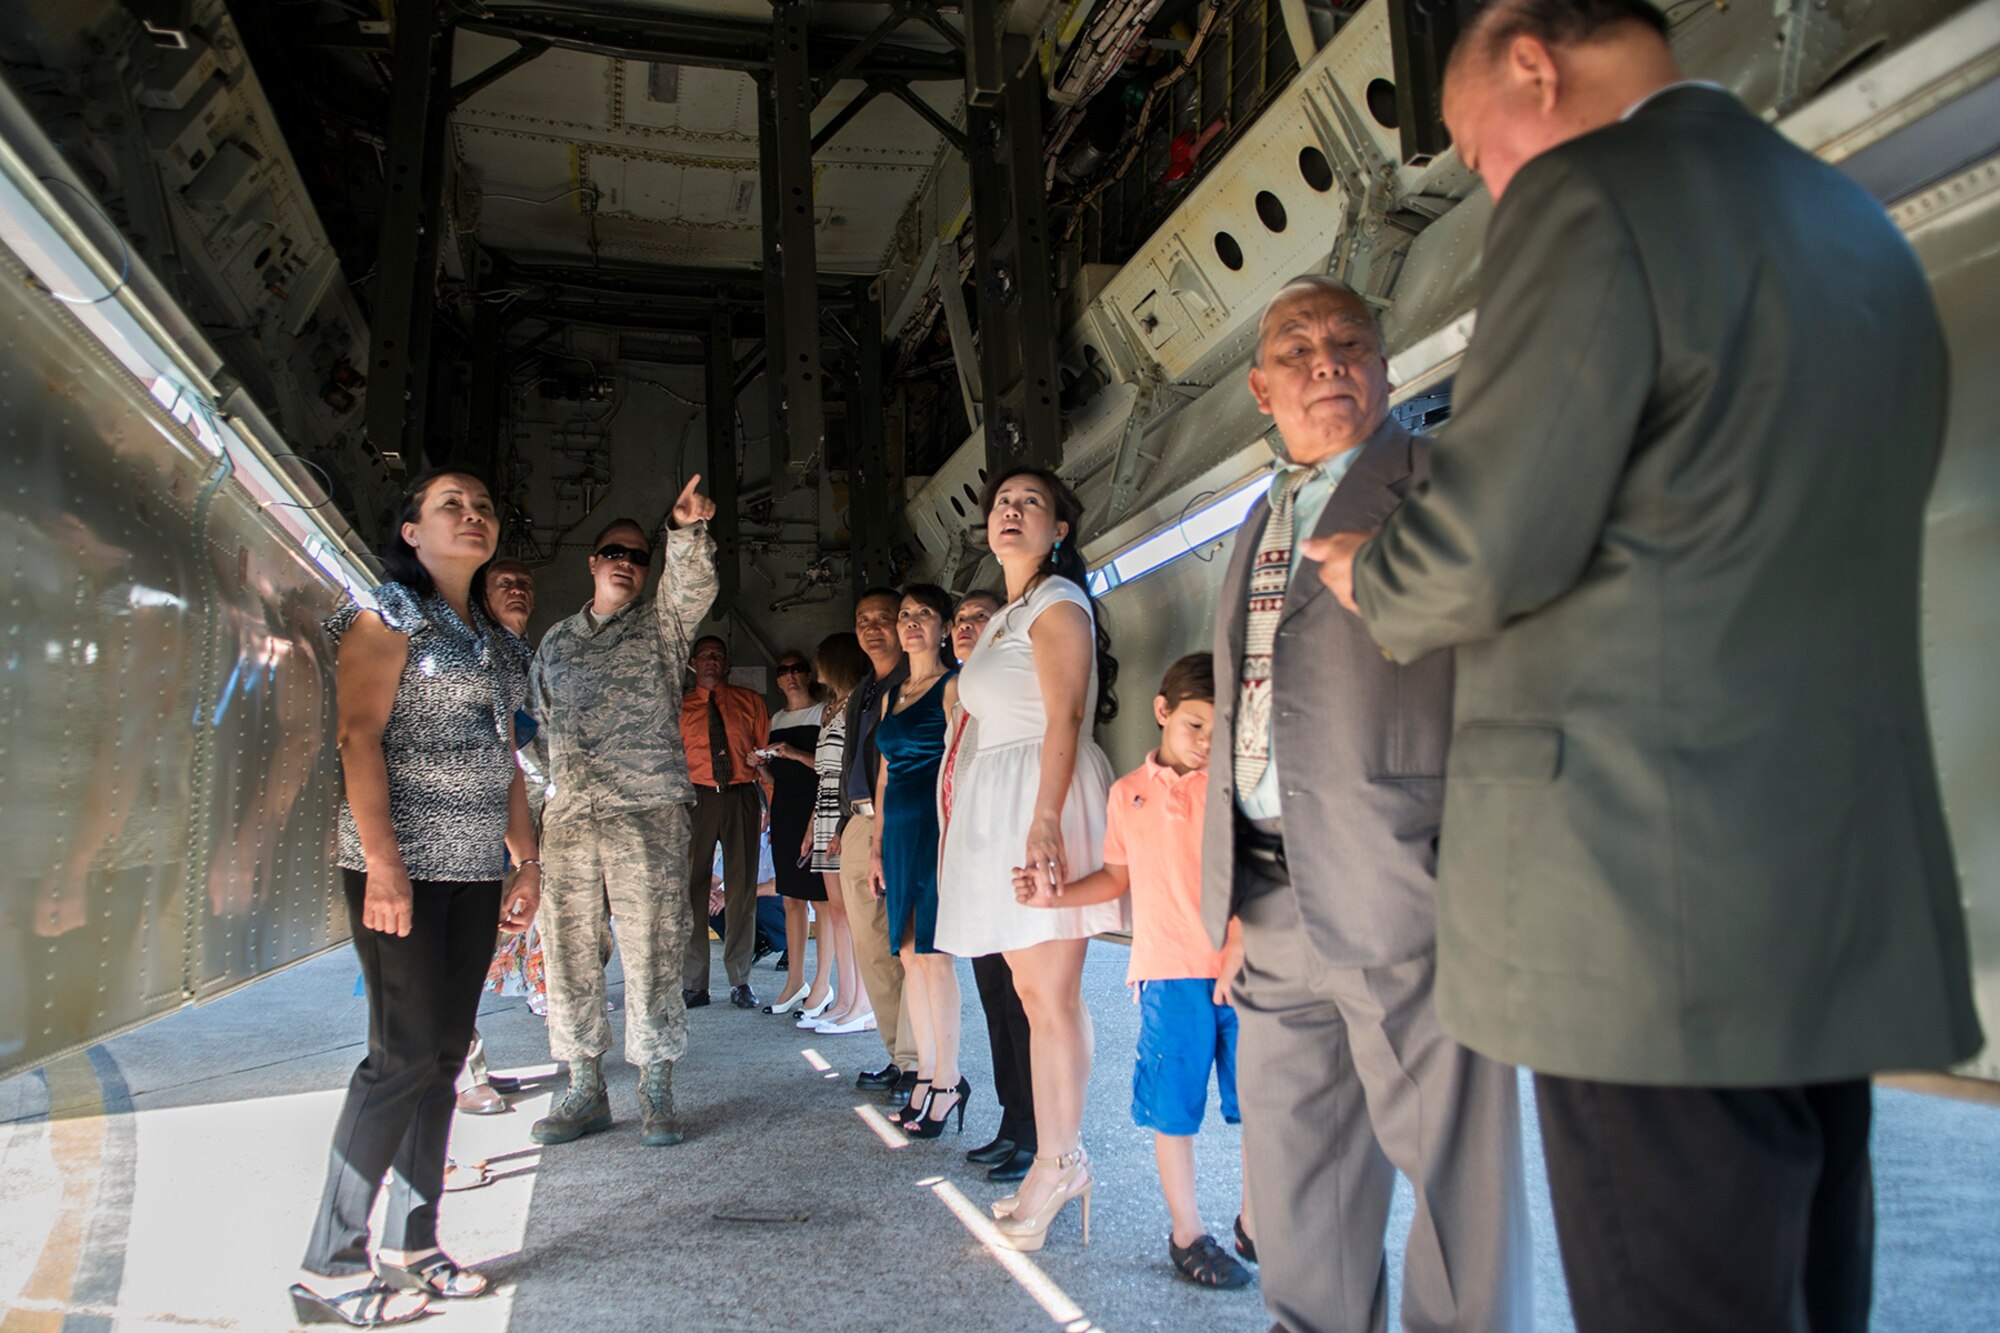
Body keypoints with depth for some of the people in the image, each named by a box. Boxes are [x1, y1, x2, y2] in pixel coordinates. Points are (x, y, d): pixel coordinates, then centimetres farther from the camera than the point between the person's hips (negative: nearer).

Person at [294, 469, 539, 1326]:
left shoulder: (495, 642, 19)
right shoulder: (388, 614, -3)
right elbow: (358, 735, -13)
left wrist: (527, 861, 15)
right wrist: (384, 861, -21)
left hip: (473, 869, 7)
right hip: (404, 864, -7)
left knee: (445, 1054, 9)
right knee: (405, 1054, -7)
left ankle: (413, 1245, 19)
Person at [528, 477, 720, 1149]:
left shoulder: (661, 624, 9)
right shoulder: (556, 640, 20)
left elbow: (692, 584, -12)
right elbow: (541, 723, 24)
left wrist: (687, 530, -31)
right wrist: (556, 780, 11)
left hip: (648, 810, -4)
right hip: (569, 816, 4)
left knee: (651, 953, -4)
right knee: (570, 953, 5)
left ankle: (656, 1092, 6)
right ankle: (585, 1090, 17)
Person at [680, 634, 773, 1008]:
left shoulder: (750, 701, 12)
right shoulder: (678, 707, 13)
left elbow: (766, 753, 8)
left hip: (741, 798, 0)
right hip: (696, 798, 0)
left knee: (742, 889, 1)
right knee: (690, 887, -3)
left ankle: (741, 982, 9)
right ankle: (693, 984, 4)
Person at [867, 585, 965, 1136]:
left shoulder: (956, 684, -3)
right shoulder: (892, 696, 19)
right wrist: (877, 846, 17)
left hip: (938, 828, -7)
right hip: (898, 831, 7)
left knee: (932, 954, -7)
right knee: (909, 953, 7)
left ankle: (947, 1083, 1)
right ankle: (927, 1072, 16)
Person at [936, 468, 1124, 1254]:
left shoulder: (1057, 603, -4)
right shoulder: (1000, 619, 24)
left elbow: (1064, 719, -16)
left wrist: (1044, 822, -26)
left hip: (1044, 801, -8)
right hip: (997, 805, 8)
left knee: (1050, 992, -6)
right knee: (1032, 994, 7)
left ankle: (1058, 1163, 3)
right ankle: (1061, 1160, 13)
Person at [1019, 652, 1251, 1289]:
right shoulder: (1128, 794, 8)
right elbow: (1117, 877, 16)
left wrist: (1240, 956, -14)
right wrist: (1053, 894, 3)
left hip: (1242, 972, 0)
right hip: (1171, 970, 1)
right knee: (1174, 1103, 4)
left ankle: (1253, 1221, 28)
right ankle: (1186, 1232, 21)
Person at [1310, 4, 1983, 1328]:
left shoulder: (1587, 192, -9)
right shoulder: (1863, 228, 19)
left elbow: (1487, 546, -15)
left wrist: (1368, 576, 6)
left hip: (1657, 909, -9)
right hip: (1850, 901, 9)